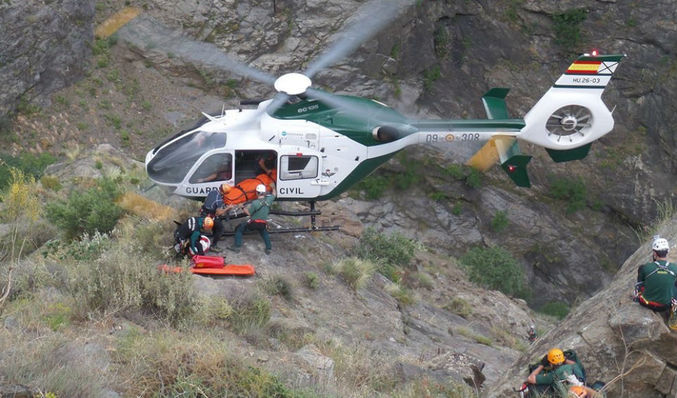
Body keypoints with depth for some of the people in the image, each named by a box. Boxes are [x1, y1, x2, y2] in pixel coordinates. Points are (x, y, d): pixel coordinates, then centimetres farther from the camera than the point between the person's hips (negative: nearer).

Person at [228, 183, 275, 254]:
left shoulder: (255, 203, -22)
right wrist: (273, 188, 35)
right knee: (264, 233, 36)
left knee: (239, 229, 14)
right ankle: (268, 248, 32)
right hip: (263, 224, 5)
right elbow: (273, 195, 17)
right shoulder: (268, 199, -7)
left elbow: (249, 213, -13)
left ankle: (237, 246, 12)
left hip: (253, 223, -5)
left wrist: (244, 208, 4)